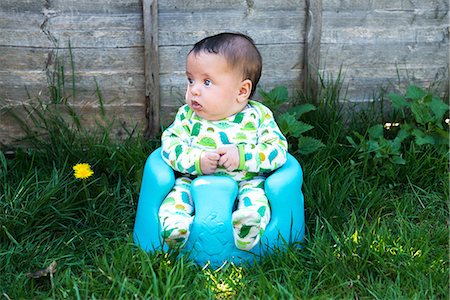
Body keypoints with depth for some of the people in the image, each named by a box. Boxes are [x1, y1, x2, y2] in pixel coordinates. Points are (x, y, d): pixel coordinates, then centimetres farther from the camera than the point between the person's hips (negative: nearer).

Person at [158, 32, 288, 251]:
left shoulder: (258, 116, -6)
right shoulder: (187, 116, 0)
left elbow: (278, 150, -11)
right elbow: (169, 146, -7)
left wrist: (242, 156, -25)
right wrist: (197, 161, -24)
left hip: (245, 183, -1)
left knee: (256, 194, -29)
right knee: (178, 191, -22)